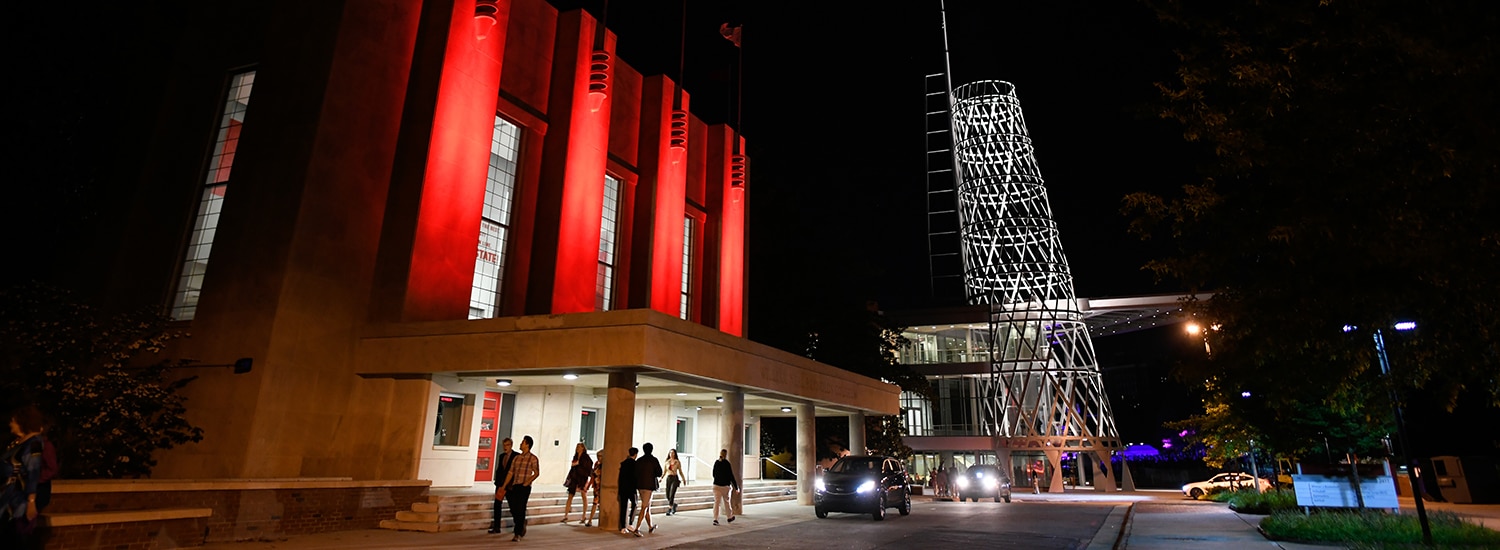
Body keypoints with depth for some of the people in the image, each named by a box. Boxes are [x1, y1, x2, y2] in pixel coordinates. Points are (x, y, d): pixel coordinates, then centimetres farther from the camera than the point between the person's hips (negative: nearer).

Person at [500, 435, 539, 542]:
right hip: (514, 486, 6)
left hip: (524, 487, -6)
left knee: (520, 510, -6)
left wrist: (527, 482, -14)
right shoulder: (516, 458, 12)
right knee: (513, 509, 7)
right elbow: (510, 473, 13)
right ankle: (521, 527, 30)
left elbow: (536, 473, -5)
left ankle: (518, 534, 2)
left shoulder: (532, 458, -4)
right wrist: (504, 486, 9)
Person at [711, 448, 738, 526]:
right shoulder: (727, 464, -11)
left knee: (716, 502, 0)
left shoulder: (716, 462, 4)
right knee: (727, 501, 14)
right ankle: (730, 517, 31)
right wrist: (736, 487, -6)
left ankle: (715, 519, -11)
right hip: (725, 486, -3)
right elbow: (731, 476, -12)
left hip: (716, 485, 3)